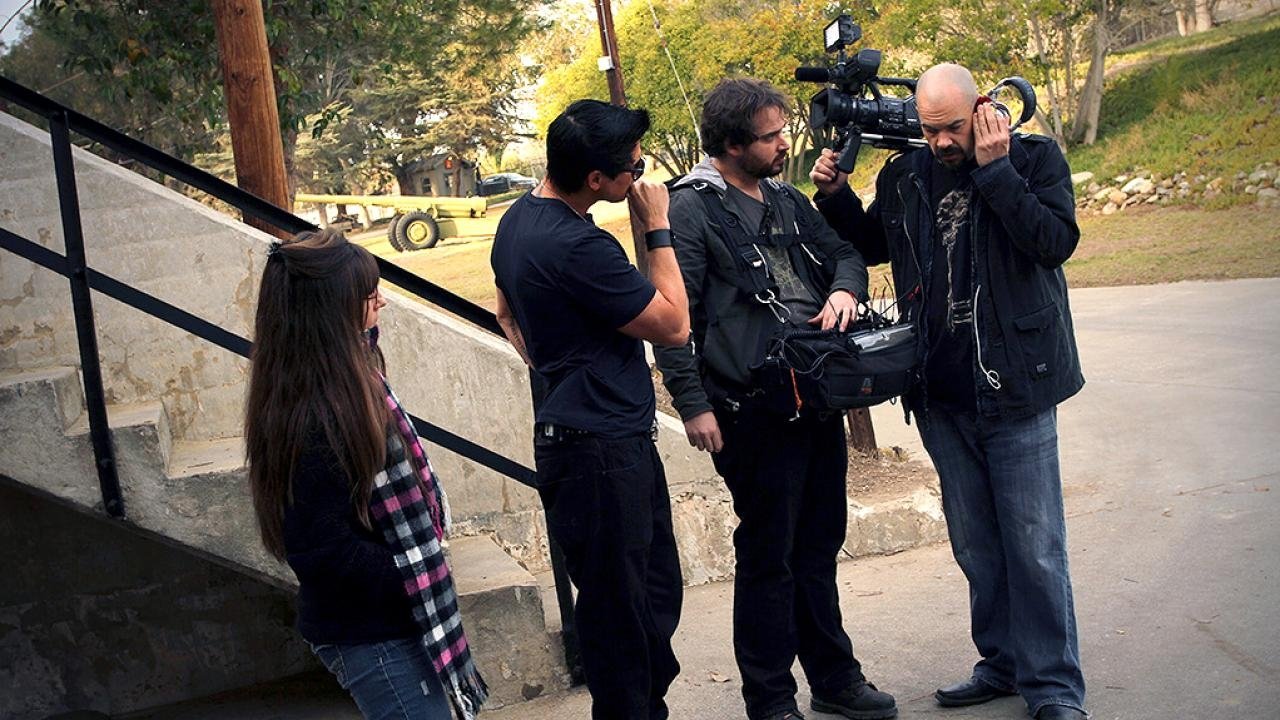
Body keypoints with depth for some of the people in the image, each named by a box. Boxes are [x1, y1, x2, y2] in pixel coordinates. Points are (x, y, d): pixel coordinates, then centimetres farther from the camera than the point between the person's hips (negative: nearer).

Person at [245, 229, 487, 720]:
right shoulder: (313, 419, -27)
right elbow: (323, 552, -25)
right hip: (372, 636, -10)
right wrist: (415, 586, -17)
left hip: (384, 620, 10)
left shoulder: (348, 384, 4)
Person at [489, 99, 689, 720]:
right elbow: (674, 325, -15)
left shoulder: (518, 219, 7)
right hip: (602, 451, -11)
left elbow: (507, 313, 24)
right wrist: (657, 229, -9)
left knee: (657, 592, 20)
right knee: (622, 612, 0)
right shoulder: (577, 247, -24)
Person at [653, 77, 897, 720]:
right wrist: (693, 405, -15)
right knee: (767, 558, 3)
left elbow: (845, 253, 20)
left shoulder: (788, 201, 14)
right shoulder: (693, 209, -9)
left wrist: (844, 288, -4)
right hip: (756, 412, -7)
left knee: (819, 546, 18)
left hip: (820, 399, 7)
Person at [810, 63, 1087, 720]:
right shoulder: (903, 177, 7)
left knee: (1034, 547, 0)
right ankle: (1004, 663, 29)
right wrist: (835, 196, 5)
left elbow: (1057, 241, -18)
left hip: (1014, 389, -4)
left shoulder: (1033, 158, -3)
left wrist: (994, 170, -18)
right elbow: (869, 245, 23)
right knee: (975, 545, 14)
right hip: (941, 399, 4)